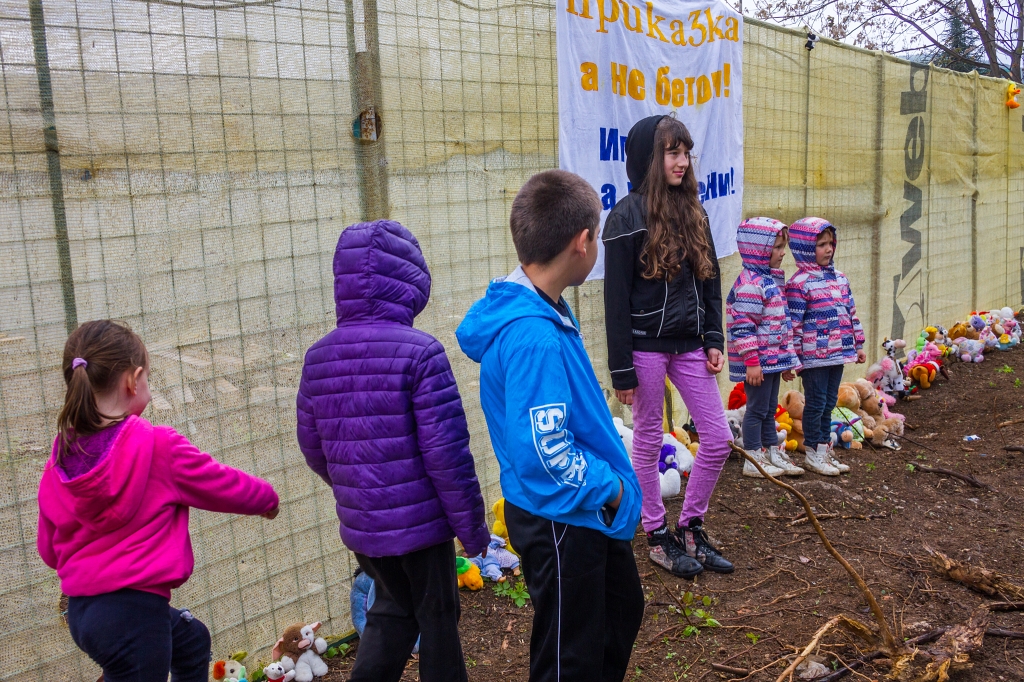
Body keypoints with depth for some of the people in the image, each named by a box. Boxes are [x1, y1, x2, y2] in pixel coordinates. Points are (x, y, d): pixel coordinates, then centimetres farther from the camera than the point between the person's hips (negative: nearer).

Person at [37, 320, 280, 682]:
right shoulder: (158, 447, -18)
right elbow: (224, 486, -4)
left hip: (81, 610, 7)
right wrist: (268, 499, 15)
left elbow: (48, 548, 9)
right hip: (133, 609, -7)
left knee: (192, 639, 29)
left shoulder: (59, 460, -2)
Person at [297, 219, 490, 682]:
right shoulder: (420, 352, -18)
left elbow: (312, 446, 7)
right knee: (437, 616, 16)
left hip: (360, 523, 5)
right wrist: (471, 523, -8)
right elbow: (445, 450, -19)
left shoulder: (318, 357, -1)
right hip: (420, 519, -5)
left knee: (391, 609, 26)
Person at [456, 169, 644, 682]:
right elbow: (546, 450, -31)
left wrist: (611, 480, 12)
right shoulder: (533, 337, -30)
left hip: (586, 510, 10)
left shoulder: (546, 312, 2)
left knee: (623, 608, 30)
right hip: (559, 519, -10)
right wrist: (611, 487, -15)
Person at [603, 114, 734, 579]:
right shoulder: (628, 215, -10)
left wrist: (714, 340, 6)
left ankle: (690, 529, 24)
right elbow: (616, 297, -11)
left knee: (718, 438, 6)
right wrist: (621, 368, -12)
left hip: (689, 343, 6)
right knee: (648, 441, 7)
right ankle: (657, 538, 23)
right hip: (646, 345, -6)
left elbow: (710, 281, 14)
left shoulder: (693, 211, 9)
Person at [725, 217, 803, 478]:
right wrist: (751, 361, -23)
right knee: (757, 408, 0)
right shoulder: (750, 283, -18)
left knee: (770, 409, 17)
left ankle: (773, 454, 27)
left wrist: (787, 359, 21)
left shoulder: (773, 279, 14)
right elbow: (743, 327, -22)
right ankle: (753, 460, 11)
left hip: (773, 359, 9)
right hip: (758, 361, -9)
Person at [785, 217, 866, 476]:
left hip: (837, 352, 7)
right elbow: (793, 323, -15)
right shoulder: (799, 283, -14)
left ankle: (825, 448, 26)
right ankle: (813, 453, 15)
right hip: (814, 356, -7)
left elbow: (851, 313, 16)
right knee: (816, 403, 2)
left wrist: (858, 344, 17)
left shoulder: (839, 278, 10)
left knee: (829, 402, 15)